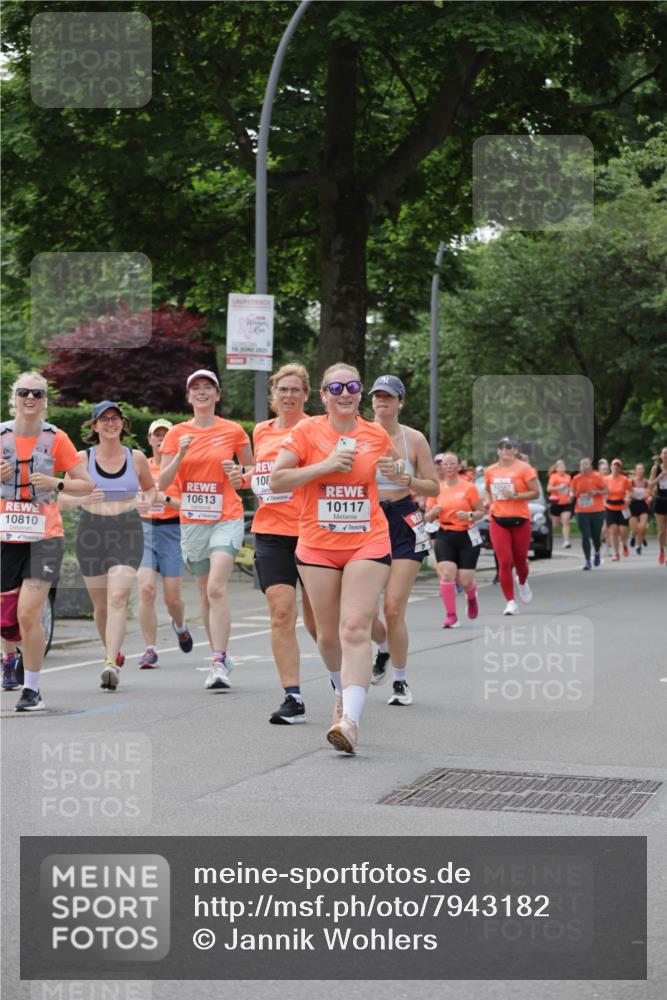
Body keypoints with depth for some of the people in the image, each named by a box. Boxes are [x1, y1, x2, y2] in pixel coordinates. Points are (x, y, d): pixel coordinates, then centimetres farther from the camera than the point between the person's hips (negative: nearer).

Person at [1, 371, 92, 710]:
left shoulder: (56, 438, -1)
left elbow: (86, 484, 3)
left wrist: (56, 483, -15)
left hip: (44, 537, -2)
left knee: (28, 614, -12)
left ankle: (32, 689, 1)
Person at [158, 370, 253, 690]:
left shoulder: (233, 431, 1)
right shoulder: (177, 433, 6)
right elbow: (162, 482, 3)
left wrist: (240, 477, -9)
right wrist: (181, 454, -12)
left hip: (227, 519, -3)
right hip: (192, 522, 3)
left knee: (216, 589, -19)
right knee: (205, 593, 10)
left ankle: (219, 664, -20)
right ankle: (222, 656, 24)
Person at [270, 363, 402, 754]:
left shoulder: (377, 434, 5)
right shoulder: (306, 431, -2)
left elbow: (395, 463, 25)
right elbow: (276, 480, -7)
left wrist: (397, 469, 2)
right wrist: (325, 465, -15)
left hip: (368, 543, -1)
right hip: (318, 545, 1)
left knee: (355, 629, -15)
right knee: (329, 634, 10)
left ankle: (351, 719, -23)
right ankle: (344, 690, 39)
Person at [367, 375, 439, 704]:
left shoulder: (414, 439, -1)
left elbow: (434, 487, 2)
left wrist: (407, 480, -16)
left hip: (404, 524, -2)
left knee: (393, 607, -9)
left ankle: (401, 681, 7)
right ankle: (385, 647, 34)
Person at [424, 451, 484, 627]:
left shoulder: (469, 487, -2)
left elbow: (481, 511, 2)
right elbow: (428, 518, 10)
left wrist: (470, 515, -18)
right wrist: (433, 512, -12)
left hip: (467, 536, -2)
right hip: (444, 536, 2)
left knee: (465, 580, -3)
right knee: (447, 573, -17)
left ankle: (471, 596, 35)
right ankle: (451, 616, -8)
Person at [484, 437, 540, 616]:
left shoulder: (524, 468, -6)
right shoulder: (490, 471, 7)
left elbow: (536, 492, -7)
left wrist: (515, 495, -18)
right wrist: (489, 502, 4)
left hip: (519, 520, -2)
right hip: (498, 520, 2)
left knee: (520, 560, 11)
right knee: (504, 562, -9)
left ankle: (522, 582, 47)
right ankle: (511, 602, -4)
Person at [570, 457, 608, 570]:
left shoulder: (597, 477, -4)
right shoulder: (576, 478, 4)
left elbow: (606, 490, 0)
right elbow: (572, 491, 17)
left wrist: (596, 492, -16)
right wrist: (572, 495, -3)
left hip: (597, 511, -1)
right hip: (581, 512, 1)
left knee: (596, 535, 5)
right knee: (585, 537, -7)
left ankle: (597, 553, 37)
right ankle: (588, 561, -3)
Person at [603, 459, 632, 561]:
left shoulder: (624, 479, -4)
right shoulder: (606, 479, -1)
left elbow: (631, 491, 4)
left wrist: (628, 497, -15)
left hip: (622, 509, -1)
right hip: (610, 509, 1)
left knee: (623, 531, -5)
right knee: (613, 530, -7)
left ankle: (624, 545, 29)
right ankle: (615, 554, 0)